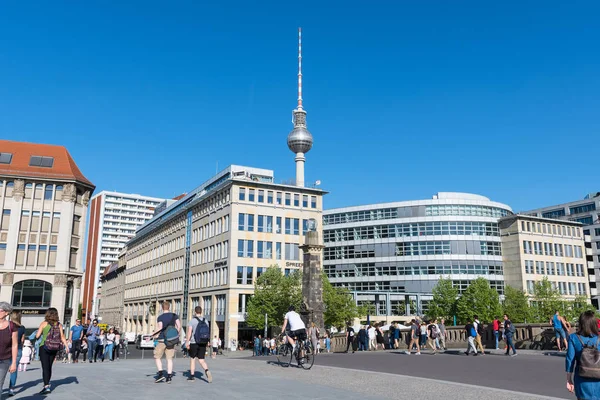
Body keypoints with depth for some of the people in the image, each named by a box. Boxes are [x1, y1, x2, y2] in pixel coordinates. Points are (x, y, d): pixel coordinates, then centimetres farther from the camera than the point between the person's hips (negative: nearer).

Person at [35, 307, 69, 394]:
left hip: (44, 347, -4)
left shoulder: (44, 323, -5)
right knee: (49, 367, 19)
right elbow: (62, 337, -3)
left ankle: (46, 387, -15)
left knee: (45, 367, -6)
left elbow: (37, 336, -3)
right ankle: (47, 383, 33)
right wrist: (67, 346, 1)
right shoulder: (59, 324, 2)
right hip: (54, 349, 4)